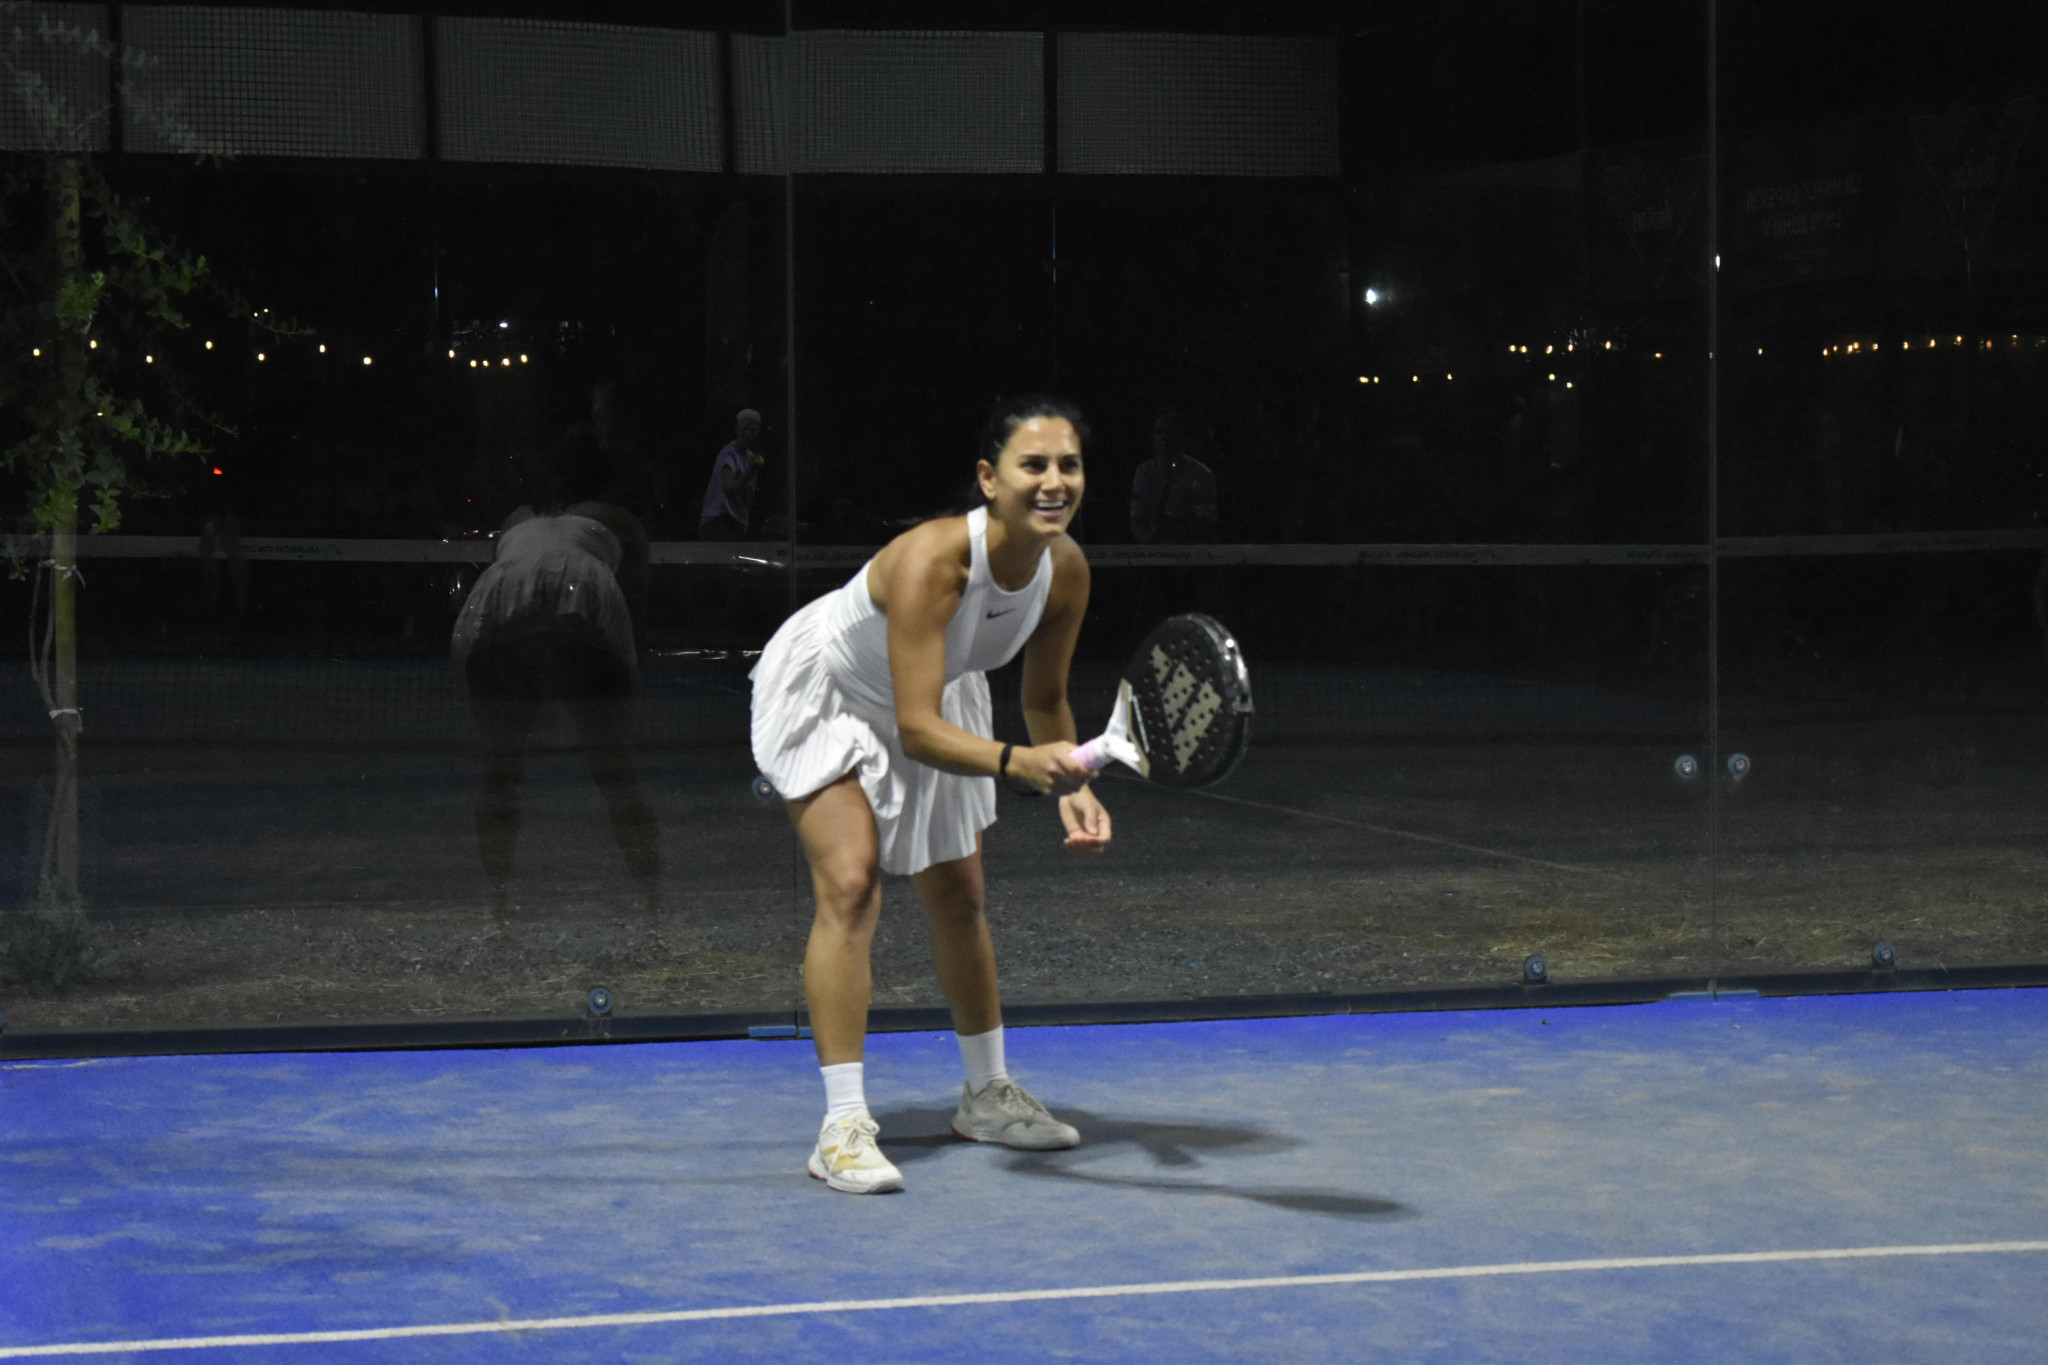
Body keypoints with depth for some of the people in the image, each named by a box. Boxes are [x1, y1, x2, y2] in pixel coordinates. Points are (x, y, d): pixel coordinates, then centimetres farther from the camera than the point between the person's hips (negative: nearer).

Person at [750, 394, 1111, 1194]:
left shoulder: (1066, 571, -21)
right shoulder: (932, 560, -42)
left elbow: (1044, 697, -3)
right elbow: (917, 729, -44)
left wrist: (1071, 784, -20)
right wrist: (1015, 763, -59)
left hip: (935, 696, 7)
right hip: (825, 693, -7)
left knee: (958, 896, 13)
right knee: (850, 885, -21)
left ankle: (986, 1095, 31)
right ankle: (843, 1126, -20)